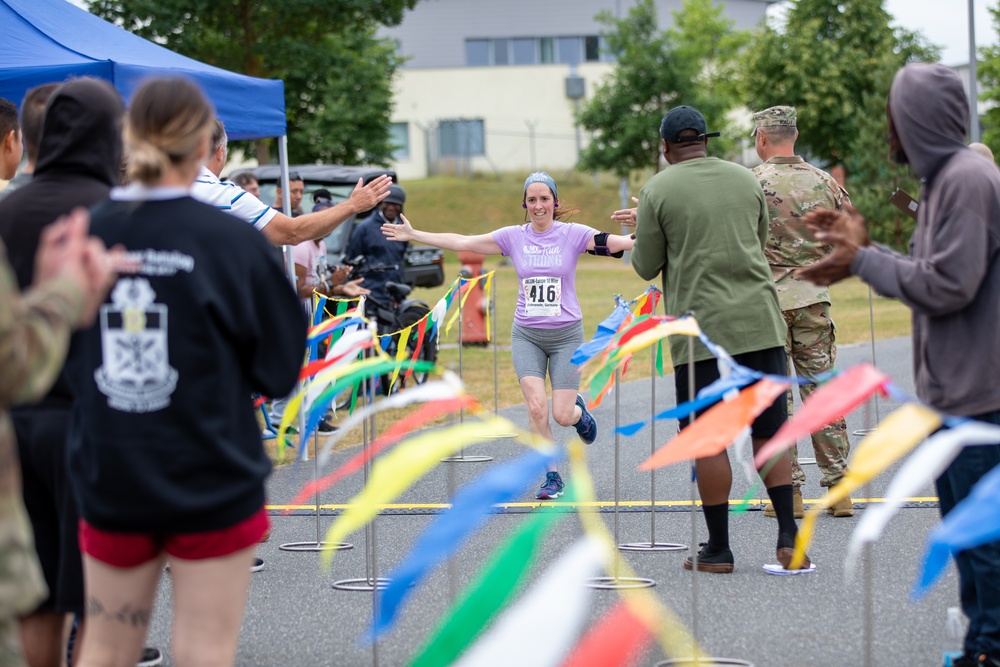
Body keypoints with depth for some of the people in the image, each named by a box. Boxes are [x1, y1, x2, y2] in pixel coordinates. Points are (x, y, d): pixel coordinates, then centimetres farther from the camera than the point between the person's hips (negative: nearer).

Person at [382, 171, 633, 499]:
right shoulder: (513, 237, 2)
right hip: (527, 335, 1)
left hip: (566, 335, -1)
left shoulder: (573, 234, -3)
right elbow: (462, 242, 3)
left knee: (563, 416, -6)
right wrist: (413, 235, 1)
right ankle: (552, 477, 3)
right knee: (536, 407, -13)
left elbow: (617, 243, -15)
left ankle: (579, 410, 33)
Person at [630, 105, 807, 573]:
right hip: (759, 322, 4)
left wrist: (640, 236, 21)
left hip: (701, 326, -3)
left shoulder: (658, 190, -2)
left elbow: (646, 267, 1)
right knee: (770, 432, 8)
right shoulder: (746, 179, 11)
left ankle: (718, 549, 6)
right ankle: (788, 535, 2)